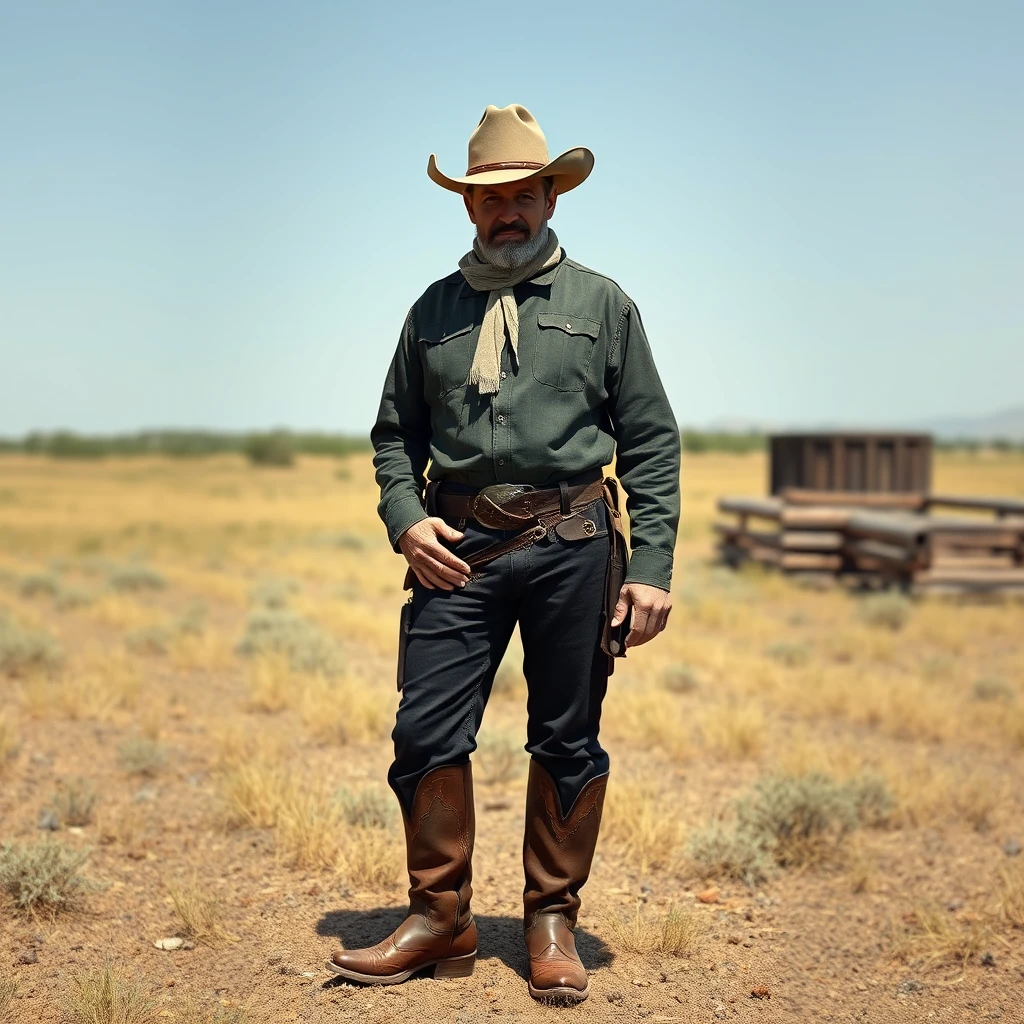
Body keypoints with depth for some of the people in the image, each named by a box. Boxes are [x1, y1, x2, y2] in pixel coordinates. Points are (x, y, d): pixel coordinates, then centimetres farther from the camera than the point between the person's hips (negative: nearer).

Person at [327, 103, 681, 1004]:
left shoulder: (602, 303, 7)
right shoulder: (433, 311, 14)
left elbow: (652, 443, 4)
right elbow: (395, 430, 18)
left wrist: (652, 568, -4)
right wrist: (405, 517, -2)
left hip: (571, 544, -1)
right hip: (459, 547, 2)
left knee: (567, 741, 5)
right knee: (427, 730, -2)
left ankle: (553, 921, 20)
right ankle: (440, 918, 14)